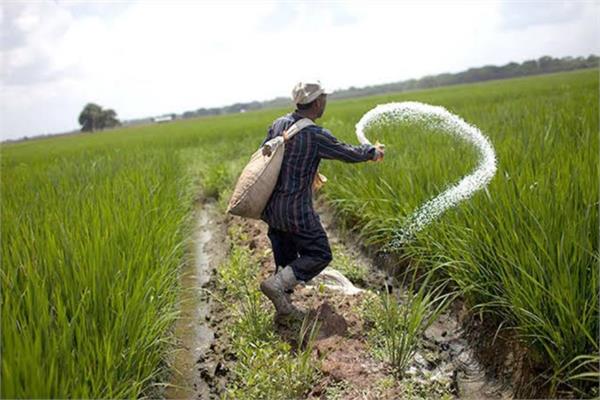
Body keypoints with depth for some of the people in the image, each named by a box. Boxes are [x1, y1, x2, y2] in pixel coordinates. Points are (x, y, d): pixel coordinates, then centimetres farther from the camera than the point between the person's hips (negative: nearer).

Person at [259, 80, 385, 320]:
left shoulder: (278, 124, 2)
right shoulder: (316, 136, -17)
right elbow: (349, 154, -5)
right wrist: (373, 152, 16)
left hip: (271, 207, 8)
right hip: (296, 209, -8)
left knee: (285, 258, 18)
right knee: (319, 254, 7)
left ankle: (283, 307, 25)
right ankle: (276, 284, -5)